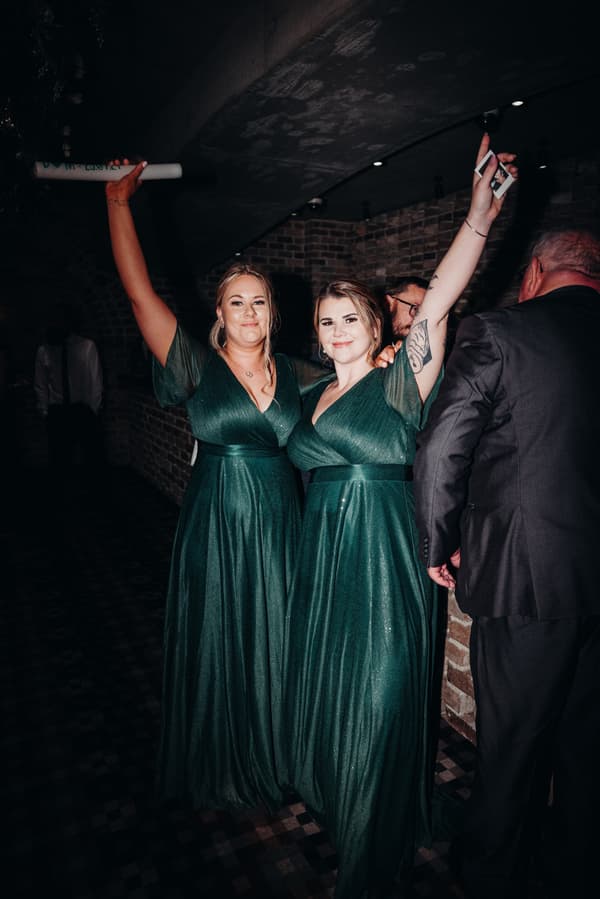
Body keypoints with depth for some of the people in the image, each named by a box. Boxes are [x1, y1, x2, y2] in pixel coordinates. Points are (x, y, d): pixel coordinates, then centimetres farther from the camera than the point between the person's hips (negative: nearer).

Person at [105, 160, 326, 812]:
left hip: (279, 527, 3)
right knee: (214, 648, 12)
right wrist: (118, 202, -11)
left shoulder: (298, 376, 5)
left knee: (273, 648, 14)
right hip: (213, 527, -2)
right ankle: (215, 771, 37)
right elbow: (139, 293, -11)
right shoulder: (198, 366, -5)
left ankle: (270, 761, 40)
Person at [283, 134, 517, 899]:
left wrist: (477, 221, -32)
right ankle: (327, 804, 50)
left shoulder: (400, 383, -8)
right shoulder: (311, 399, 9)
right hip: (321, 558, 6)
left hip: (383, 560, -5)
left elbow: (438, 301, -22)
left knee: (375, 701, 9)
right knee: (321, 689, 20)